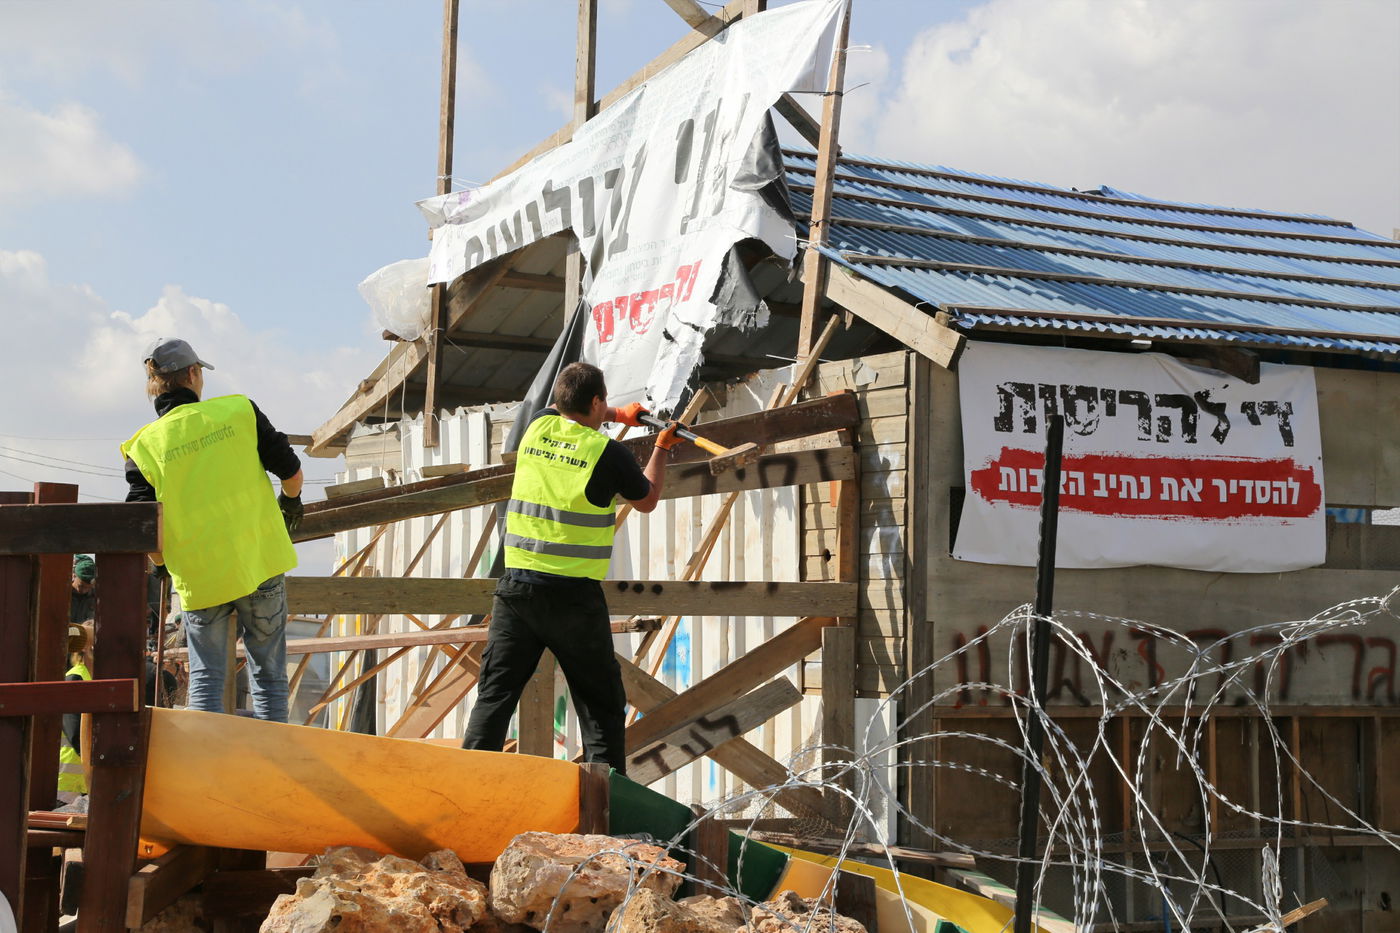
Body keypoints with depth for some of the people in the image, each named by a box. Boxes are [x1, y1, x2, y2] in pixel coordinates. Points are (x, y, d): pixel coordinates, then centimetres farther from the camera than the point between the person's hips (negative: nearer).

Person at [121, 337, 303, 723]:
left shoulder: (143, 448, -4)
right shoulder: (239, 412, -3)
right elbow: (291, 470, 2)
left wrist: (163, 560, 14)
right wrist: (291, 500, 25)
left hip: (200, 578, 0)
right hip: (261, 562, 0)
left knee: (206, 675, 14)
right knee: (269, 674, 12)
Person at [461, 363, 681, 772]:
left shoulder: (539, 426, 7)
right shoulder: (607, 451, -7)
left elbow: (565, 410, 34)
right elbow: (647, 501, 11)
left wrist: (618, 414, 40)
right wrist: (662, 447, 25)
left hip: (516, 586, 4)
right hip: (574, 595, -4)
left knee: (495, 693, 7)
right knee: (601, 702, 7)